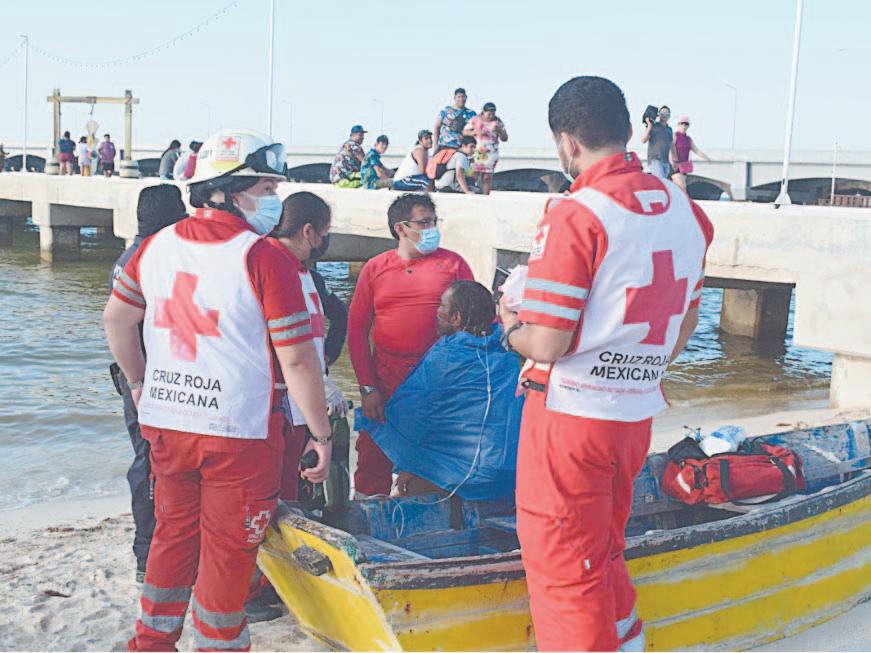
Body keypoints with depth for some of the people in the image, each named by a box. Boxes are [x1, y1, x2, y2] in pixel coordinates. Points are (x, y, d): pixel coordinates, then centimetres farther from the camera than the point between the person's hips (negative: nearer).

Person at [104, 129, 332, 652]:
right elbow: (297, 361, -17)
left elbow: (116, 319, 16)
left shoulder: (158, 245, 3)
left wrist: (140, 383, 29)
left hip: (164, 424, 6)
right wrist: (322, 435, -8)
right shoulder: (265, 257, -16)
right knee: (228, 550, 9)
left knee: (174, 532, 22)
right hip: (239, 432, -6)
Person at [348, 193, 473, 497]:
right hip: (384, 379, 1)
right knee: (373, 461, 3)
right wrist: (367, 388, -2)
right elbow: (357, 328, 5)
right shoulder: (375, 268, 6)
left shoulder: (453, 263, 4)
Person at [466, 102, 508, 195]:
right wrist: (476, 132, -13)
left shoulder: (498, 122, 6)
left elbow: (505, 138, 6)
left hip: (490, 153, 1)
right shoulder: (475, 119, 4)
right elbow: (465, 132, 4)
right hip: (476, 151, -1)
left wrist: (499, 130, -14)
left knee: (487, 178, -2)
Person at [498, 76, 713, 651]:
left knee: (564, 571, 7)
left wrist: (511, 327, 1)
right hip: (638, 414, 7)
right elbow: (687, 318, 14)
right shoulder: (684, 210, 4)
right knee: (606, 556, 24)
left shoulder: (574, 216, -19)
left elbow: (546, 346, -20)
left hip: (570, 414, -7)